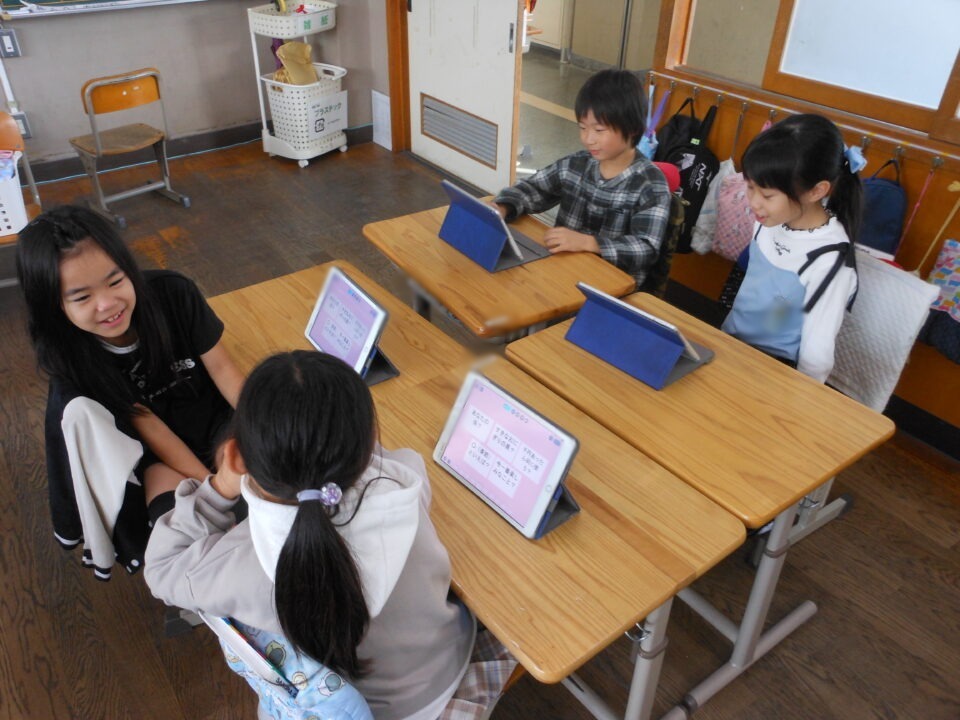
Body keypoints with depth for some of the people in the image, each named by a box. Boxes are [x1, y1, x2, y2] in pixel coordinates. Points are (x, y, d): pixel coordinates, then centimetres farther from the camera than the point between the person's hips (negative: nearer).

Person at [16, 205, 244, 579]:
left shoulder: (173, 292, -21)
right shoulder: (70, 356, -19)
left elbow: (222, 369, -12)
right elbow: (147, 424, -17)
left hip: (212, 414, 1)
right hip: (153, 448, -1)